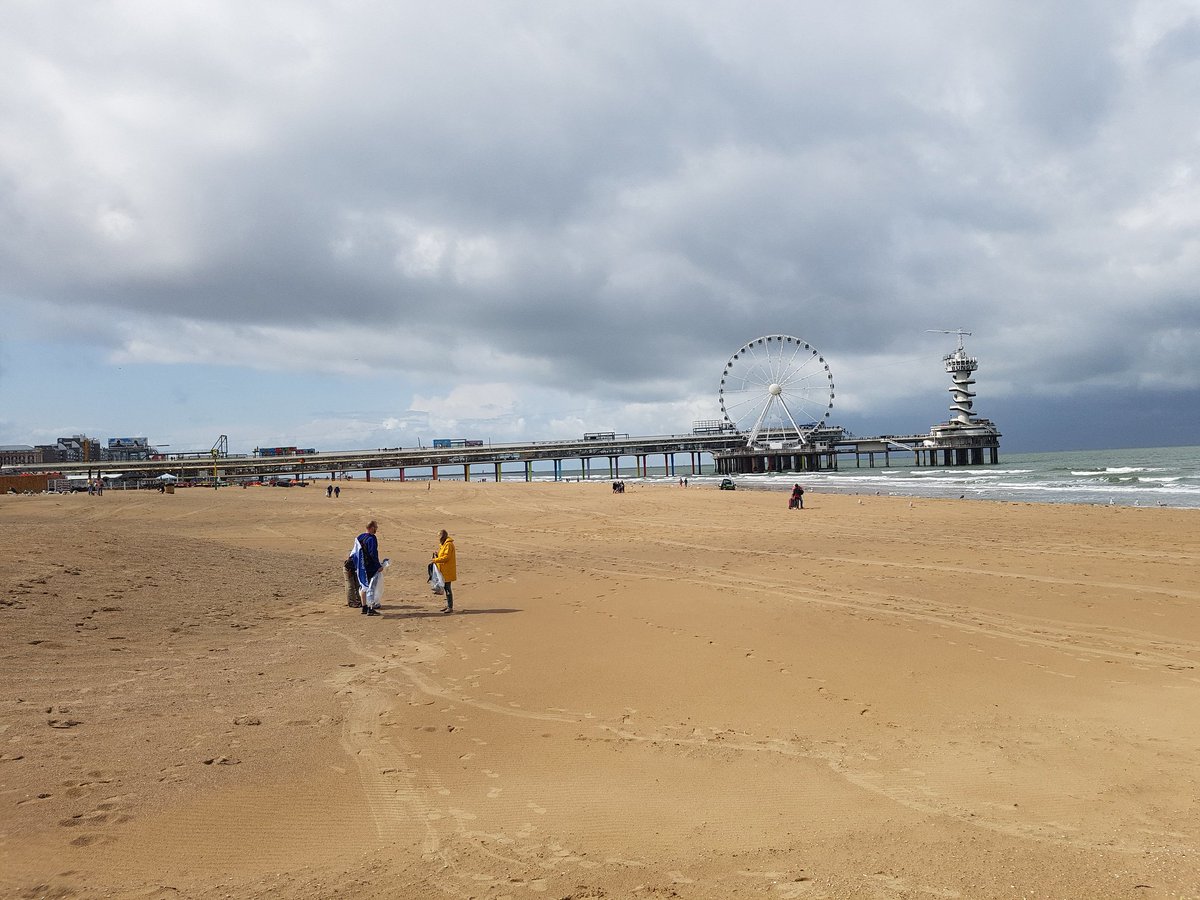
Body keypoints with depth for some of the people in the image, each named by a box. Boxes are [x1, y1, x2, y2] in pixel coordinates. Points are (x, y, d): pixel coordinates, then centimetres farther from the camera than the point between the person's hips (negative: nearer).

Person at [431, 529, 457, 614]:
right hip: (444, 570, 10)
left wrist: (436, 560, -17)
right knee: (446, 588, 14)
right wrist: (437, 556, 4)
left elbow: (446, 557, -21)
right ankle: (448, 605, 22)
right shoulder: (444, 544, 17)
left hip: (448, 570, -10)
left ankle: (450, 607, -5)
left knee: (448, 588, -8)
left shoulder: (448, 544, -15)